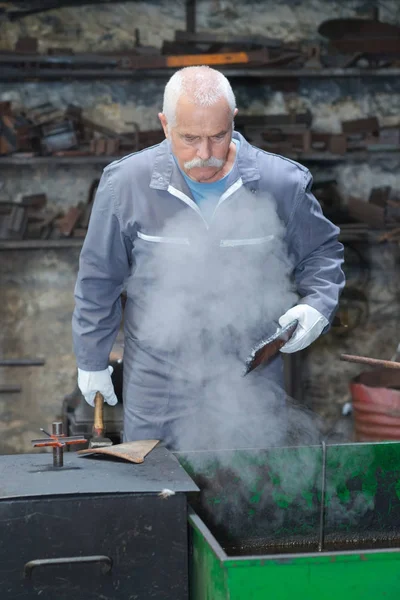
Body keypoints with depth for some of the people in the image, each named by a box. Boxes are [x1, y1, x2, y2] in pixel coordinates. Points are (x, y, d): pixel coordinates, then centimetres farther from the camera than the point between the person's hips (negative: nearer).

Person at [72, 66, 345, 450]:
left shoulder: (282, 184, -8)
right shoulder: (126, 183, -8)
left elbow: (322, 252, 9)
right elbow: (99, 278, 3)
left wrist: (317, 306, -10)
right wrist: (92, 360, 9)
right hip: (157, 386, 0)